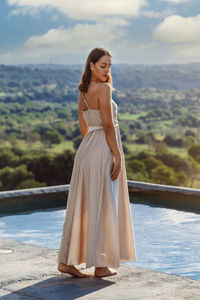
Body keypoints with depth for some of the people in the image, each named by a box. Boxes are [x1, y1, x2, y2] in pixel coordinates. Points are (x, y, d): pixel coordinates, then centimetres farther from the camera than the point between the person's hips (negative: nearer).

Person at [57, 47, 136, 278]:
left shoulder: (83, 91, 13)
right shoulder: (103, 88, -13)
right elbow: (108, 125, -17)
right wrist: (118, 156, -14)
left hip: (86, 149, 8)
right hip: (104, 151, -8)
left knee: (81, 205, 10)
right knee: (103, 207, 0)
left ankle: (67, 260, 13)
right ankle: (102, 265, 8)